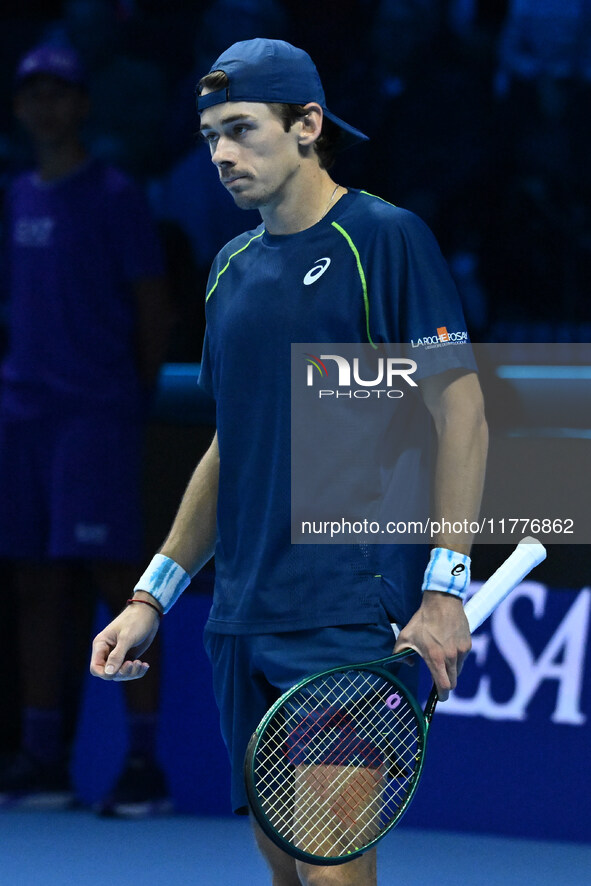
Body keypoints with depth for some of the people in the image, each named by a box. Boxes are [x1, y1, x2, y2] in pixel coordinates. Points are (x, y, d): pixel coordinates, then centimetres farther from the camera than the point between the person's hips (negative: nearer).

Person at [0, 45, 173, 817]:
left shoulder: (113, 196, -3)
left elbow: (154, 311, -2)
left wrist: (136, 397, 0)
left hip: (98, 412, -6)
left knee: (111, 574, -10)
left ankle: (146, 763, -9)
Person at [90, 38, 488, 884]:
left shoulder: (385, 238, -6)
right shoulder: (232, 268, 15)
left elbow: (461, 410, -8)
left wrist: (444, 590, -14)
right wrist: (152, 598, 17)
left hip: (351, 617, -7)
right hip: (242, 620, 7)